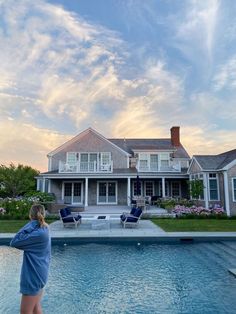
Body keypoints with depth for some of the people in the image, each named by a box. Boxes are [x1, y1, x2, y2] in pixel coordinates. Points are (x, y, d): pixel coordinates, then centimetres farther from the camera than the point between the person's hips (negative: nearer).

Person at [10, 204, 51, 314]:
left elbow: (14, 243, -27)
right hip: (37, 273, 9)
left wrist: (30, 224, -25)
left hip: (33, 275, -9)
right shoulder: (43, 230, 3)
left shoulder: (39, 233, -26)